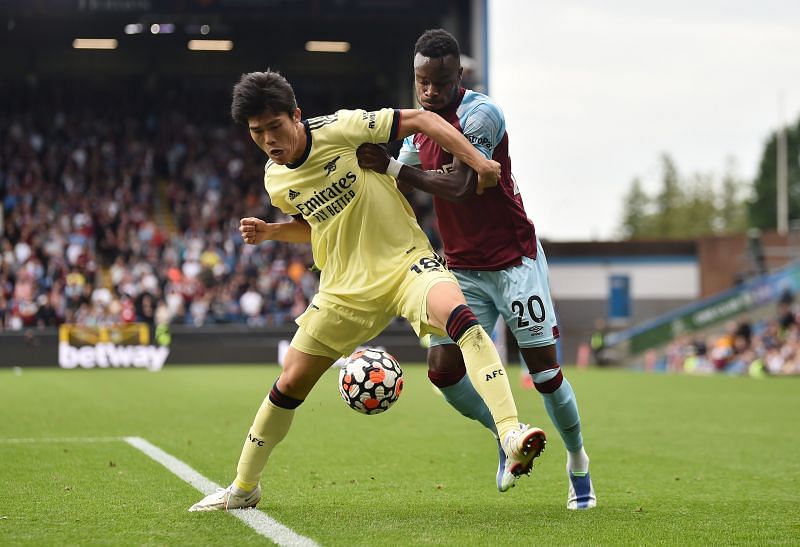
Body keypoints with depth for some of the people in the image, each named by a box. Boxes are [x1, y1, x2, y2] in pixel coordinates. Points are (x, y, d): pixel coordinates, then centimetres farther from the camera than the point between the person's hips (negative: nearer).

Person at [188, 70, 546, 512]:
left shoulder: (340, 129, -14)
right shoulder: (276, 181, 4)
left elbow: (421, 120, -9)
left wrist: (476, 160, -18)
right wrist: (269, 232, 5)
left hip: (404, 260, -5)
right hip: (345, 286, 5)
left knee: (458, 313, -36)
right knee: (290, 382, 7)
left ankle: (511, 435, -46)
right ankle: (243, 488, 26)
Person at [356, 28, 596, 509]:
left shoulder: (480, 114, -17)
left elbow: (458, 187, -28)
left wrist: (392, 166, -33)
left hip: (513, 261, -6)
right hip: (463, 269, 6)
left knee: (546, 373, -3)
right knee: (443, 369, -9)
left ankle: (578, 463, 20)